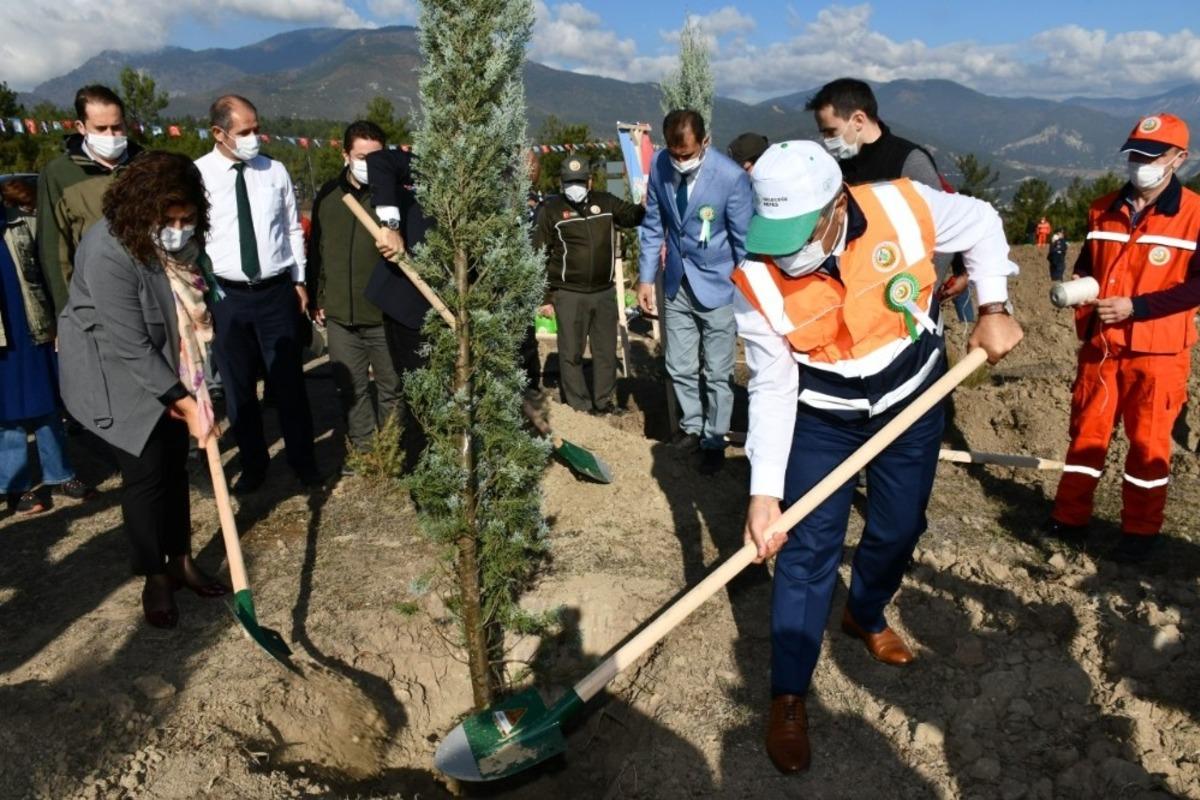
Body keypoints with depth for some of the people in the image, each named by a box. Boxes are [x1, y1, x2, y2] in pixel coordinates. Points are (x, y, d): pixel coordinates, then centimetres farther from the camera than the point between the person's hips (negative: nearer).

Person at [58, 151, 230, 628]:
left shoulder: (180, 241, -9)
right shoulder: (109, 253, -29)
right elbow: (130, 346, -28)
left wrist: (193, 390, -1)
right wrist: (185, 402, -26)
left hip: (165, 365, 6)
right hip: (115, 373, -6)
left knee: (175, 464, 10)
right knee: (146, 471, -4)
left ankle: (181, 561, 24)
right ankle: (154, 579, 12)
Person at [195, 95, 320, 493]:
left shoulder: (275, 171, 2)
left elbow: (293, 229, 9)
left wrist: (299, 281, 8)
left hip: (277, 291, 1)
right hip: (226, 296, -1)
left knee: (289, 382, 8)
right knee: (238, 387, 11)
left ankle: (304, 461, 23)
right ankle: (253, 465, 28)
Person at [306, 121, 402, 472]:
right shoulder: (329, 195, 7)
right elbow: (316, 249, 14)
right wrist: (316, 298, 13)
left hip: (384, 312, -3)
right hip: (339, 312, 4)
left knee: (391, 386, 9)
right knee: (351, 387, 12)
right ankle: (362, 448, 27)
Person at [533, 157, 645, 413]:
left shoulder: (605, 202, 4)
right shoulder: (551, 209, -6)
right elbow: (540, 256, -4)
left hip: (604, 292, 4)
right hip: (569, 295, -4)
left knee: (606, 351, 13)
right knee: (571, 354, 4)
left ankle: (604, 402, 28)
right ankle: (578, 407, 15)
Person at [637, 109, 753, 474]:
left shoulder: (731, 177, -20)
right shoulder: (659, 166, -7)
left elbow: (746, 241, -13)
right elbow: (653, 225, 5)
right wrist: (646, 278, 3)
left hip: (717, 287, -4)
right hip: (677, 285, 4)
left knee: (717, 373, 7)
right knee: (679, 368, 15)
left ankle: (714, 441, 25)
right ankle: (692, 426, 38)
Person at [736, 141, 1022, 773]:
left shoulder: (905, 207, -25)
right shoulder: (757, 281, -26)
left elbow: (982, 226, -2)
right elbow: (771, 391, -20)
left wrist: (994, 308, -10)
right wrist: (764, 491, -24)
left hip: (914, 400, 2)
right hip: (821, 418, -2)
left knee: (899, 530, 14)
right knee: (808, 548, -5)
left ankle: (865, 616, 45)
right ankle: (787, 699, 9)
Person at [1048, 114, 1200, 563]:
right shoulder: (1104, 211, 8)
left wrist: (1136, 306, -20)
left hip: (1158, 352, -4)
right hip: (1101, 346, 4)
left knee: (1148, 443, 6)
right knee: (1087, 432, 10)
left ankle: (1141, 531, 20)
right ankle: (1069, 517, 22)